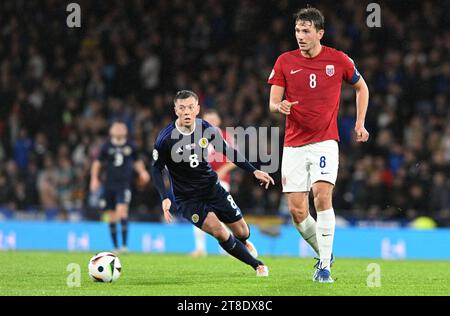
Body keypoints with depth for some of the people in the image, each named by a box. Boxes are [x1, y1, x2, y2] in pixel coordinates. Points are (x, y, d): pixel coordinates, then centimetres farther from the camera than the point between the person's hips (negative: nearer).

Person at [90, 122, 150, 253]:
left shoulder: (130, 146, 5)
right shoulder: (107, 146, 2)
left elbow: (137, 161, 20)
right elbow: (97, 163, 9)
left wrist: (142, 172, 4)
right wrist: (94, 178, 0)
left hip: (124, 184, -1)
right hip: (109, 185, 1)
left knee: (122, 211, -19)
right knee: (112, 216, 5)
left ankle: (124, 244, -20)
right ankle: (115, 246, 16)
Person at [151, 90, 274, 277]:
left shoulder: (206, 129, -8)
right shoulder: (165, 138, -18)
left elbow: (228, 151, 7)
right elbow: (156, 169, -6)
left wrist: (254, 171, 2)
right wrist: (164, 198, -19)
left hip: (212, 188, 4)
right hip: (187, 198, -4)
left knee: (242, 233, 9)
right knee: (220, 233, -21)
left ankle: (241, 246, 49)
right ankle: (257, 265, -2)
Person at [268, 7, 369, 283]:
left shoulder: (338, 60, 0)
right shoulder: (285, 62, 2)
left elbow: (361, 87, 17)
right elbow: (273, 102, 1)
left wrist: (360, 122, 10)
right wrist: (280, 106, -23)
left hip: (325, 141, -2)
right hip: (293, 144, 2)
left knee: (322, 197, -22)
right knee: (297, 211, -3)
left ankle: (325, 266, -15)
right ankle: (324, 253, 22)